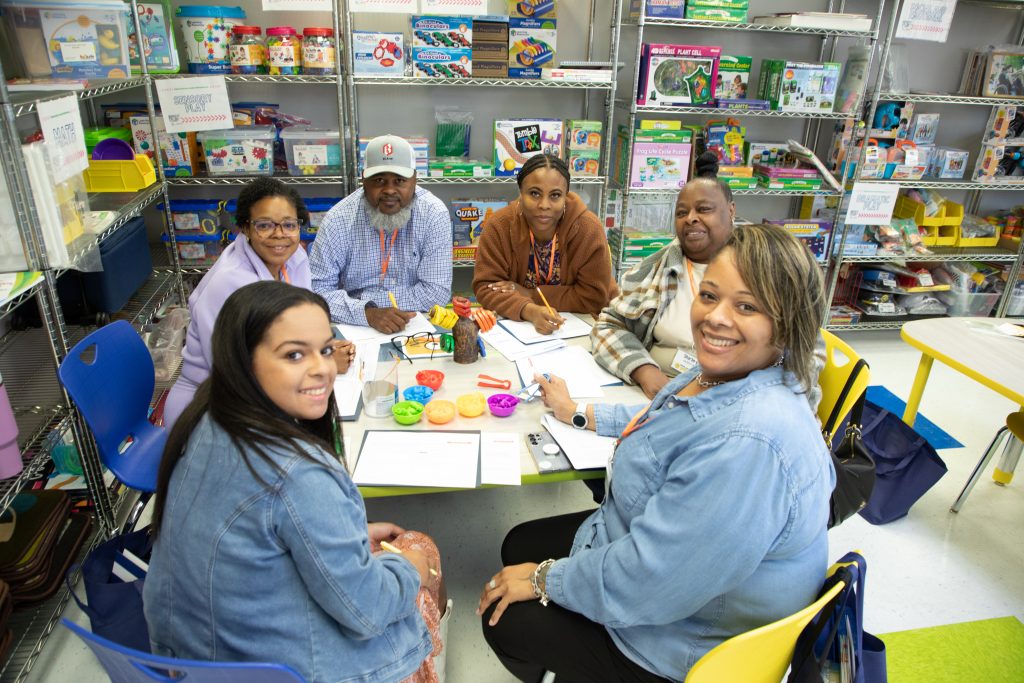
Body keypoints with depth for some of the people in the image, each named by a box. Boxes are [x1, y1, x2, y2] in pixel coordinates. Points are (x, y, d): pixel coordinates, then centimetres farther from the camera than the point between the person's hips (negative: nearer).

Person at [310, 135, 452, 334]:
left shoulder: (434, 214, -9)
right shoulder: (339, 219, -8)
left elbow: (436, 291, -12)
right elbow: (317, 288, -11)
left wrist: (367, 299, -16)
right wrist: (367, 313, -27)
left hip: (418, 326, 1)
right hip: (354, 329, 0)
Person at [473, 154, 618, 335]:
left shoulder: (588, 229, -17)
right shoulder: (498, 227, -14)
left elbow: (594, 297, -15)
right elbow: (486, 286, -14)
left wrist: (530, 295, -20)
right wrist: (529, 310, -32)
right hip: (519, 325, 1)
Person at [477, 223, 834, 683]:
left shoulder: (751, 441, -39)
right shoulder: (723, 373, -8)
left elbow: (647, 577, -33)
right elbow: (659, 423, 16)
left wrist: (545, 579, -17)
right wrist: (577, 414, 19)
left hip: (691, 641, -8)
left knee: (507, 620, 3)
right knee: (519, 545, 19)